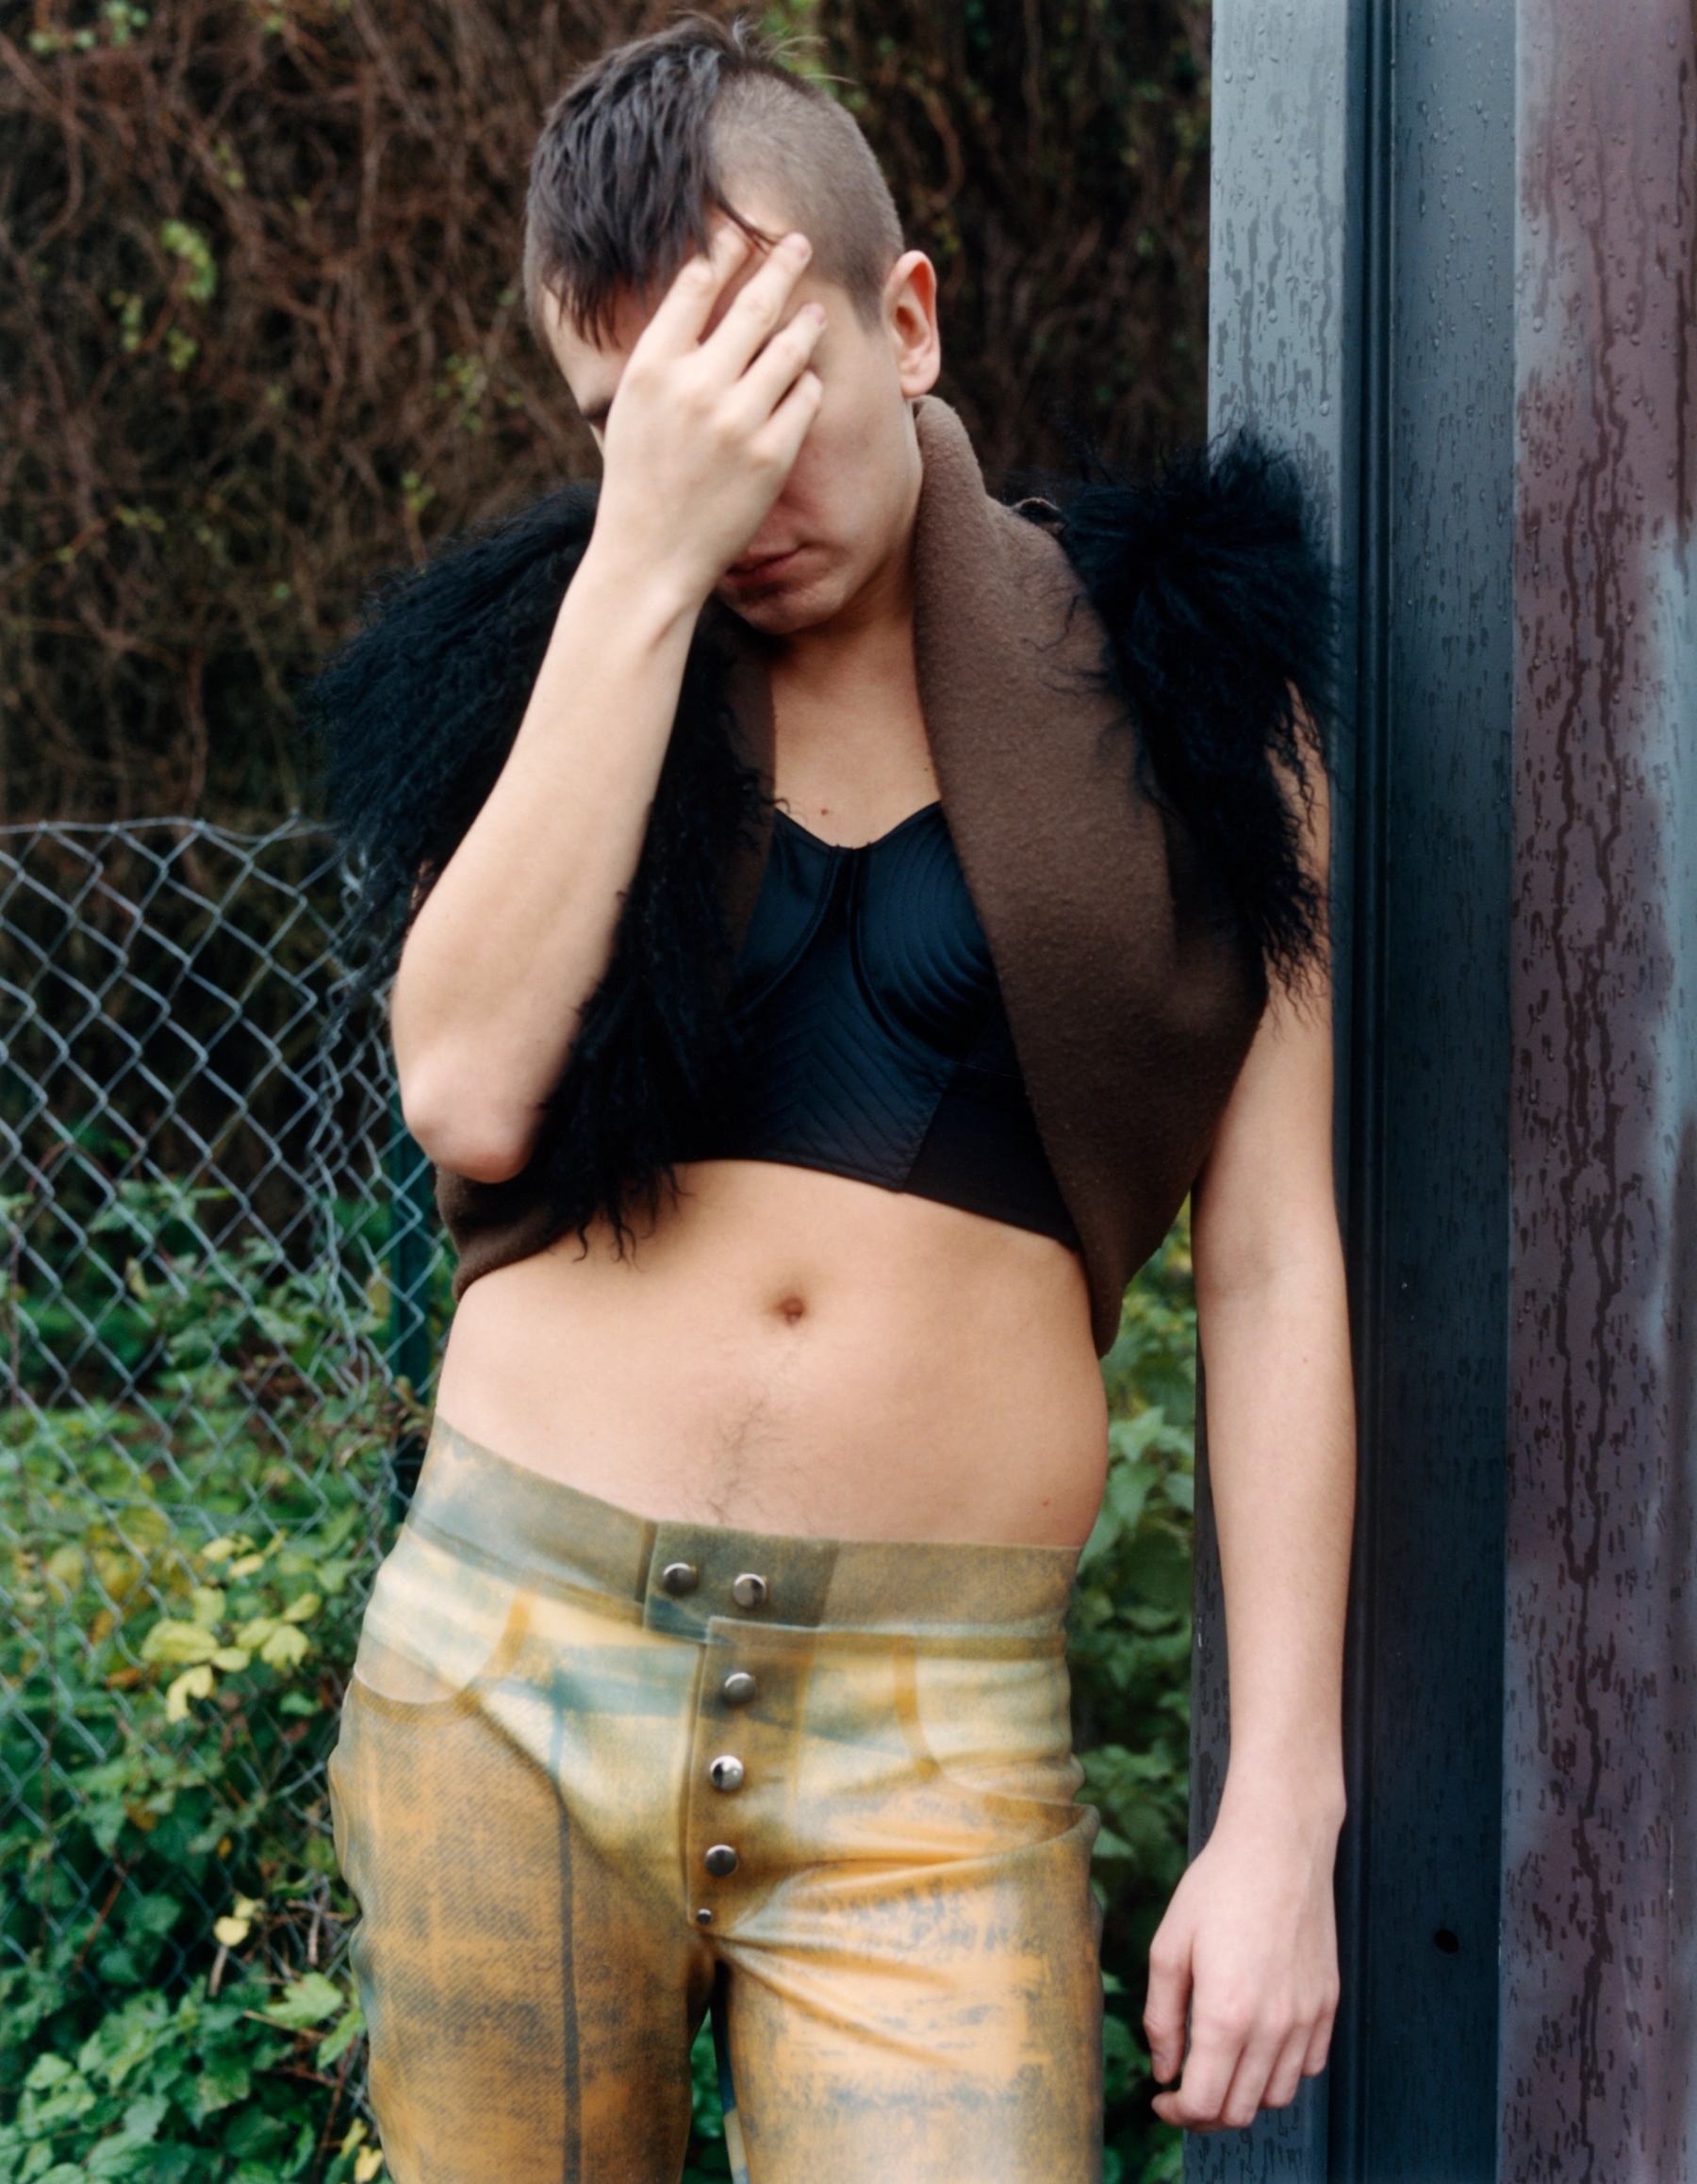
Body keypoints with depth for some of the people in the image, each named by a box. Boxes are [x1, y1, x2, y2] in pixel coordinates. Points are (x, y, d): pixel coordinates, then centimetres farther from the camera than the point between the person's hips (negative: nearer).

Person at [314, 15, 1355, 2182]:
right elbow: (468, 1095, -11)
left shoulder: (1174, 688, 2)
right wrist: (647, 559, -12)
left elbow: (1271, 1268, 1)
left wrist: (1281, 1805, -4)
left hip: (936, 1734, -1)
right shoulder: (553, 657, 7)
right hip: (505, 1659, 2)